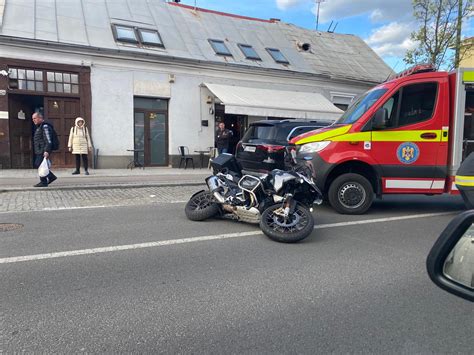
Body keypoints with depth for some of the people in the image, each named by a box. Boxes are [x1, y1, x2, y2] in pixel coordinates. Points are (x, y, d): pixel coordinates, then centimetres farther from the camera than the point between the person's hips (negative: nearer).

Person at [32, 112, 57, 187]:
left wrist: (47, 151, -27)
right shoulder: (39, 127, 20)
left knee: (40, 165, -7)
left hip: (43, 151, -11)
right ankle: (51, 177, 17)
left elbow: (48, 140, -21)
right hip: (39, 151, 11)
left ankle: (43, 182, 1)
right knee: (37, 165, 12)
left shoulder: (45, 127, -13)